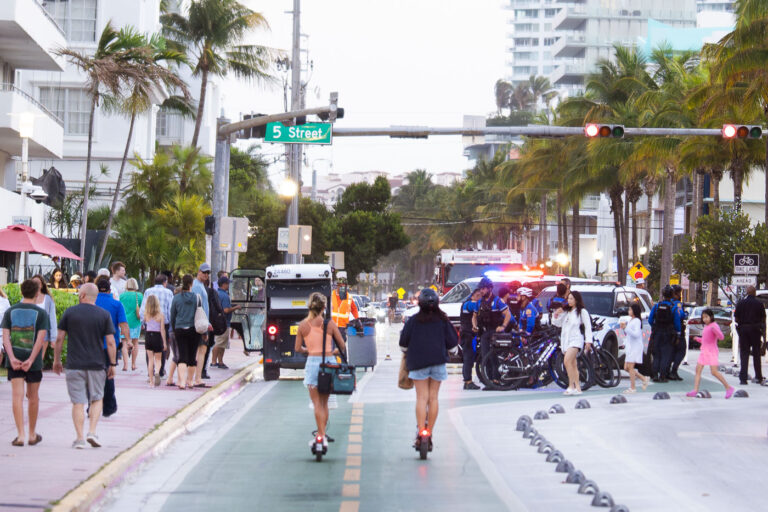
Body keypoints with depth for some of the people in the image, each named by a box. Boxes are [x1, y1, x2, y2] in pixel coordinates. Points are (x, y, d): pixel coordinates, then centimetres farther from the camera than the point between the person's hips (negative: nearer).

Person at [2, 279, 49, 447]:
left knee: (17, 395, -1)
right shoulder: (41, 313, -2)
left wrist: (12, 358, -12)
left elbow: (5, 337, -5)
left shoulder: (10, 311, 5)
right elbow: (41, 339, -12)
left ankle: (20, 435, -11)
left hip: (14, 360, 1)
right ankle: (32, 435, 21)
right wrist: (31, 360, -15)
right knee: (33, 396, 11)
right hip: (34, 361, -1)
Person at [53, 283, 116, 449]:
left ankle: (79, 438, 0)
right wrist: (112, 364, 4)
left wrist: (56, 360, 12)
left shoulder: (70, 312, 0)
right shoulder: (104, 315, 0)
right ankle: (92, 432, 1)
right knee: (97, 399, 15)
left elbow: (59, 338, 1)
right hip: (97, 365, 1)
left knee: (78, 402, 3)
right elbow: (110, 342, -3)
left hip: (74, 365, 0)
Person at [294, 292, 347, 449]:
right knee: (324, 402, 15)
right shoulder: (330, 324, -3)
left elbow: (298, 348, 4)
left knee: (317, 403, 0)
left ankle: (321, 435, -11)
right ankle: (323, 432, 22)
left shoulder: (303, 325, -2)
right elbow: (343, 346, 2)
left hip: (313, 363, -1)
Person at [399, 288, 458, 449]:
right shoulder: (442, 320, 2)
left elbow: (403, 343, 4)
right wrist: (454, 350, 29)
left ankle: (420, 432, -16)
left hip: (418, 362, -2)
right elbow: (452, 343, 7)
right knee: (433, 397, 7)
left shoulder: (413, 321, -2)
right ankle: (429, 433, 8)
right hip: (438, 361, 2)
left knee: (422, 397, -3)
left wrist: (407, 352, 25)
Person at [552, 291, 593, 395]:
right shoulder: (566, 312, 19)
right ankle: (577, 388, 10)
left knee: (567, 361, -23)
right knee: (573, 365, 7)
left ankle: (571, 386, -23)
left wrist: (588, 341, -11)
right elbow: (557, 323, 22)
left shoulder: (582, 312, 0)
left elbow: (588, 326, -4)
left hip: (576, 340, -7)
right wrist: (556, 315, 2)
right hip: (566, 340, 7)